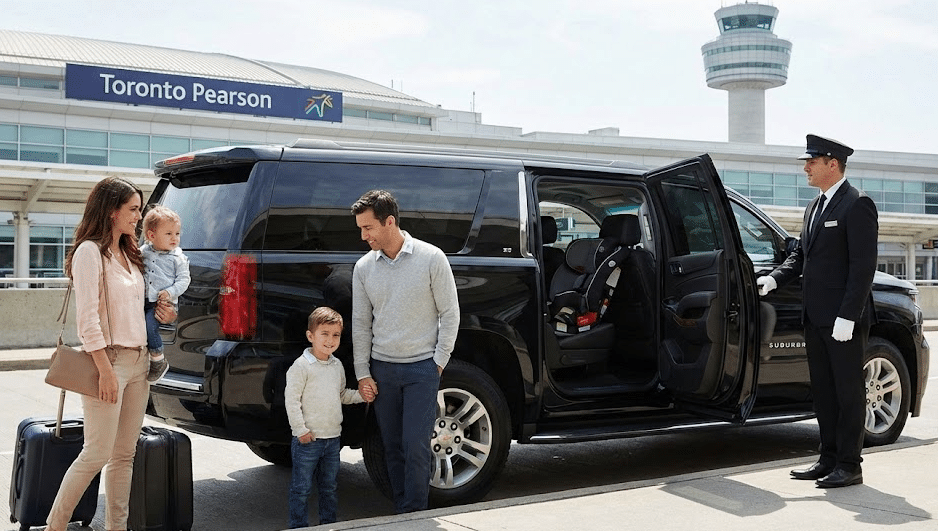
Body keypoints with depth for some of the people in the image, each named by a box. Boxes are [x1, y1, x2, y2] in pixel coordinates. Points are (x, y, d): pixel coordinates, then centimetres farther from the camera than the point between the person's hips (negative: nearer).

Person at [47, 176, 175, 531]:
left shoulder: (128, 254, 16)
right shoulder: (90, 252, -10)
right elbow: (87, 317, -16)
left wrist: (163, 315, 5)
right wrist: (106, 369, -20)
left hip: (139, 361, 8)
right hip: (110, 360, -8)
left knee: (125, 454, 9)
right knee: (97, 454, -6)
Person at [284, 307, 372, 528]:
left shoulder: (337, 366, 10)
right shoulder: (301, 366, -12)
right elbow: (291, 399, -14)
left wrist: (360, 395, 5)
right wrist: (300, 430, -16)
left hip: (332, 437, 6)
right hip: (308, 439, -6)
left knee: (329, 487, 17)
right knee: (302, 488, 2)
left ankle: (328, 523, 28)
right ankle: (298, 526, 12)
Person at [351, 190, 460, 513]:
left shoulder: (431, 258, -8)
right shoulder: (364, 267, 3)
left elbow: (449, 313, -3)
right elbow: (360, 324, 7)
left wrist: (439, 362, -5)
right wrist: (362, 373, 4)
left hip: (422, 367, -4)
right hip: (382, 368, 4)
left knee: (416, 446, -7)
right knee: (392, 446, 9)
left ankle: (415, 514, 4)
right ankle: (401, 511, 20)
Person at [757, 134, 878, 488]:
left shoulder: (856, 205, -10)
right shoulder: (816, 207, 16)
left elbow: (863, 265, -16)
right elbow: (801, 255, 20)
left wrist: (847, 316, -20)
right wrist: (774, 279, 2)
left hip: (844, 318, -9)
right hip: (816, 316, 9)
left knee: (848, 391, 0)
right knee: (823, 391, 13)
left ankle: (849, 465, 7)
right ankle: (829, 459, 22)